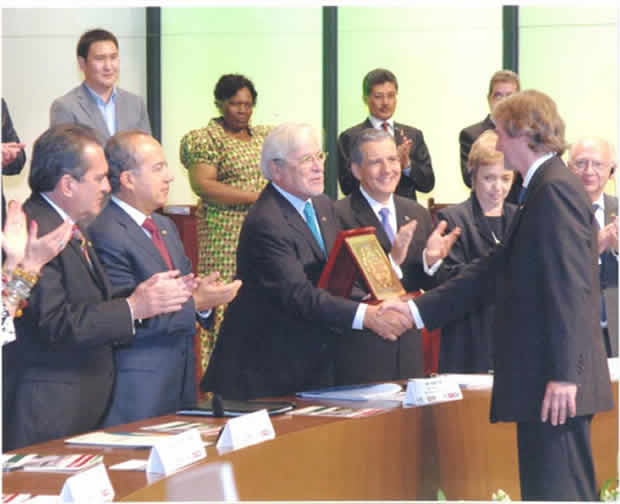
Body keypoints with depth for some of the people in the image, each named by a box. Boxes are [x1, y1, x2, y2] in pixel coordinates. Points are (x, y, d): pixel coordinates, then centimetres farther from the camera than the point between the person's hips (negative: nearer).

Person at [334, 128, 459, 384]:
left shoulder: (417, 214, 11)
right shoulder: (339, 216, -11)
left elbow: (427, 285, 11)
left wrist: (431, 260, -10)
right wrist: (391, 260, -28)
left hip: (408, 345, 6)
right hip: (360, 350, -6)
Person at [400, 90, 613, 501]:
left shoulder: (555, 191, -13)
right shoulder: (545, 190, 19)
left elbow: (570, 288, -21)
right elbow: (493, 273, 22)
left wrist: (564, 375, -24)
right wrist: (418, 310, 19)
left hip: (556, 388, -10)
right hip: (541, 379, 10)